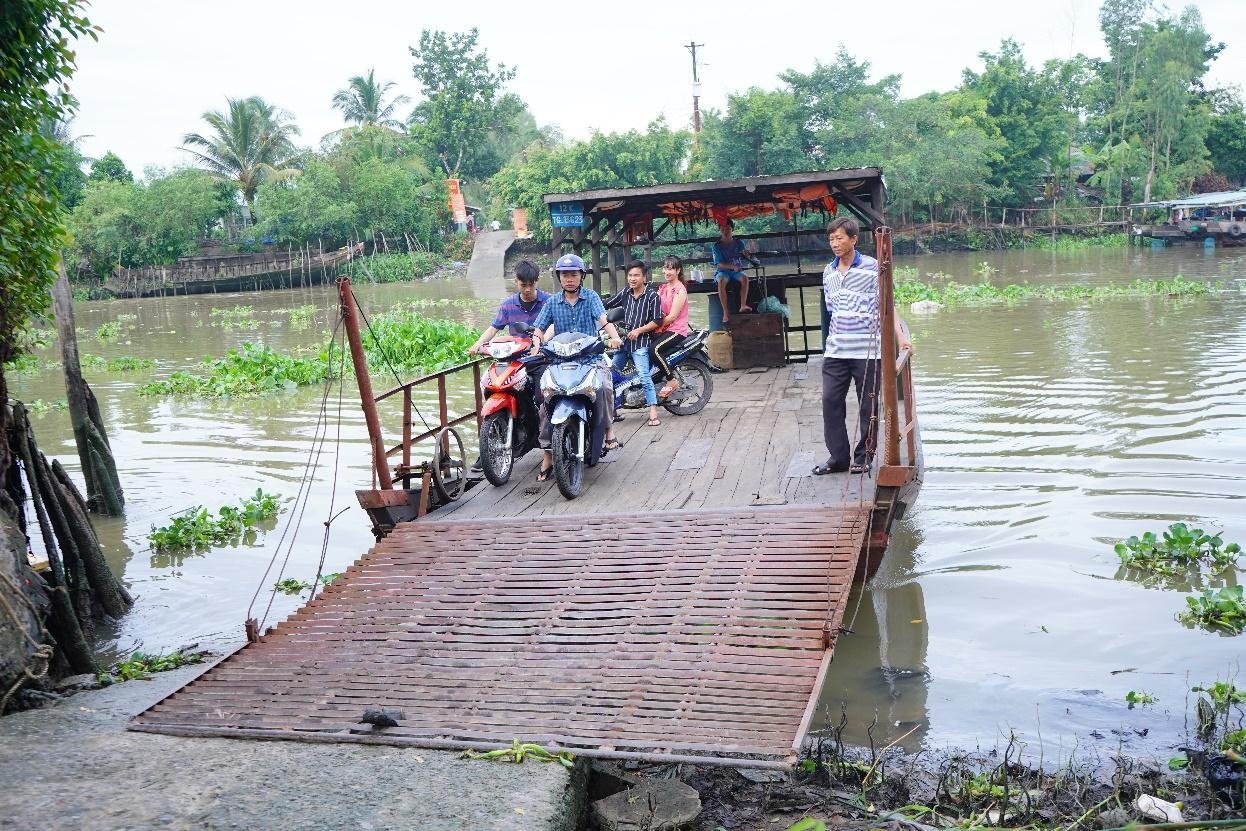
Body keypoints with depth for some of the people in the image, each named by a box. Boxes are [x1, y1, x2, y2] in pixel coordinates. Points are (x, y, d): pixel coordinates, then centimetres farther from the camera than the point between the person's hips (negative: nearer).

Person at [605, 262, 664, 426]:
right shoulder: (625, 293, 11)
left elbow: (657, 321, -8)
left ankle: (653, 413, -17)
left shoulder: (652, 296, -5)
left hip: (640, 341, -6)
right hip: (623, 340, 7)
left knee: (644, 376, -16)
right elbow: (607, 304, 21)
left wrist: (638, 330, -14)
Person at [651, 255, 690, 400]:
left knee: (654, 349, -30)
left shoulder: (680, 290, -10)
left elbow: (672, 316, -16)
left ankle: (672, 381, -15)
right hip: (663, 329, 8)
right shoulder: (663, 288, 16)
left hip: (676, 330, -8)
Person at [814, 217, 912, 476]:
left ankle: (863, 456, 16)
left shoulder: (871, 267, -4)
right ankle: (838, 457, 8)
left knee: (868, 405, 4)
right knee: (830, 401, -1)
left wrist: (900, 336, -14)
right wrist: (836, 337, 14)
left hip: (867, 350, -4)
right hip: (835, 350, 5)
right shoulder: (828, 272, 11)